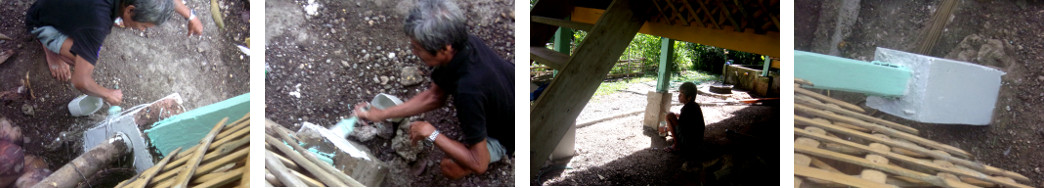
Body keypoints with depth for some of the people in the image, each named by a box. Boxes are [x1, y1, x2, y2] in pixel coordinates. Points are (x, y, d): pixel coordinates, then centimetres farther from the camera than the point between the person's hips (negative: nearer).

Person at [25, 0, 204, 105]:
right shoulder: (97, 25, -47)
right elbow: (80, 81, -43)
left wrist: (191, 17, 4)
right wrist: (108, 94, -25)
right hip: (42, 23, -6)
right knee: (86, 62, -30)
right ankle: (51, 47, 1)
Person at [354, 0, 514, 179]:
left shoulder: (468, 89, -44)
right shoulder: (461, 43, -19)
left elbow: (479, 164, -35)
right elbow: (434, 97, 0)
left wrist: (431, 133, -27)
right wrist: (381, 114, -3)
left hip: (507, 132, -7)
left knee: (450, 167, -19)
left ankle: (499, 151, 7)